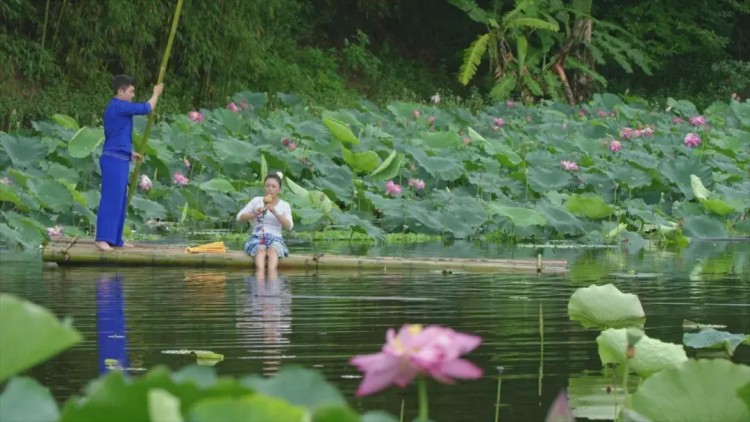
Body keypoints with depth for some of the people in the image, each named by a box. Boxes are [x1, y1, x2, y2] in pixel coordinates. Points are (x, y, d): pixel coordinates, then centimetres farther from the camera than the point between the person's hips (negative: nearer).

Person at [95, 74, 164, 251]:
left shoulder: (116, 108, 17)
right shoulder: (119, 106, -14)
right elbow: (146, 108, -10)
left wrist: (130, 153, 29)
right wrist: (156, 94, 6)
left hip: (120, 159, 10)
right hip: (115, 159, -10)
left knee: (120, 200, 12)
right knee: (111, 199, -13)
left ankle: (115, 239, 17)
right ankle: (102, 238, -17)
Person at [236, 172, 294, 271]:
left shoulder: (284, 206, 8)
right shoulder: (257, 201, 9)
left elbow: (289, 226, -7)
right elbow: (239, 217, 3)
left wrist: (275, 213, -20)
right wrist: (254, 214, -16)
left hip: (275, 239, 0)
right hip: (257, 238, 0)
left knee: (272, 250, -36)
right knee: (261, 250, -35)